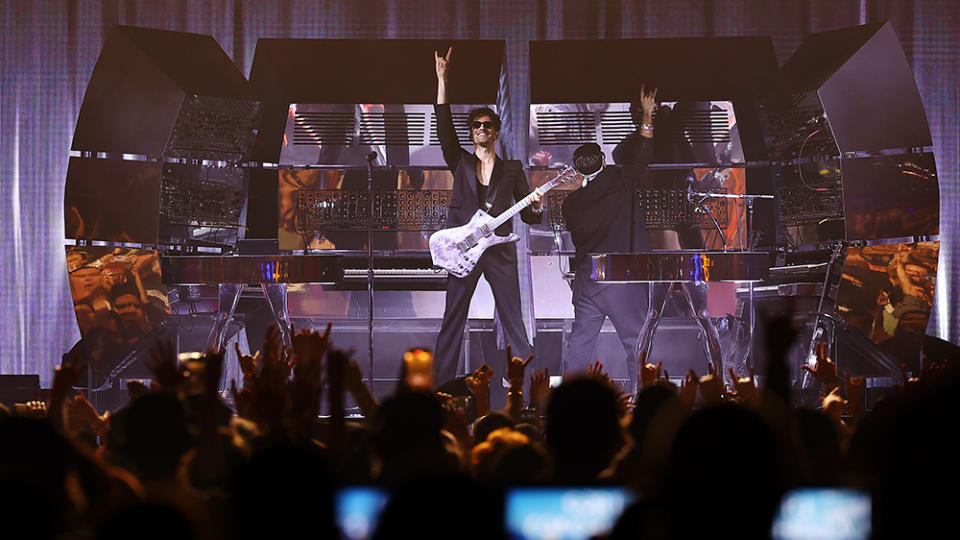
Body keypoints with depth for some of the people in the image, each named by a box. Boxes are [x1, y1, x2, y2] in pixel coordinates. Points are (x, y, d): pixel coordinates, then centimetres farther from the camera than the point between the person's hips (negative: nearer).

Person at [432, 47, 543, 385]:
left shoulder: (511, 170, 12)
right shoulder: (460, 163, 11)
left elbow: (529, 217, 11)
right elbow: (444, 126, -2)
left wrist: (536, 208, -14)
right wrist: (442, 80, -10)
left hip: (500, 251, 0)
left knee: (513, 321, -2)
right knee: (452, 319, -3)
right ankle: (441, 385, -1)